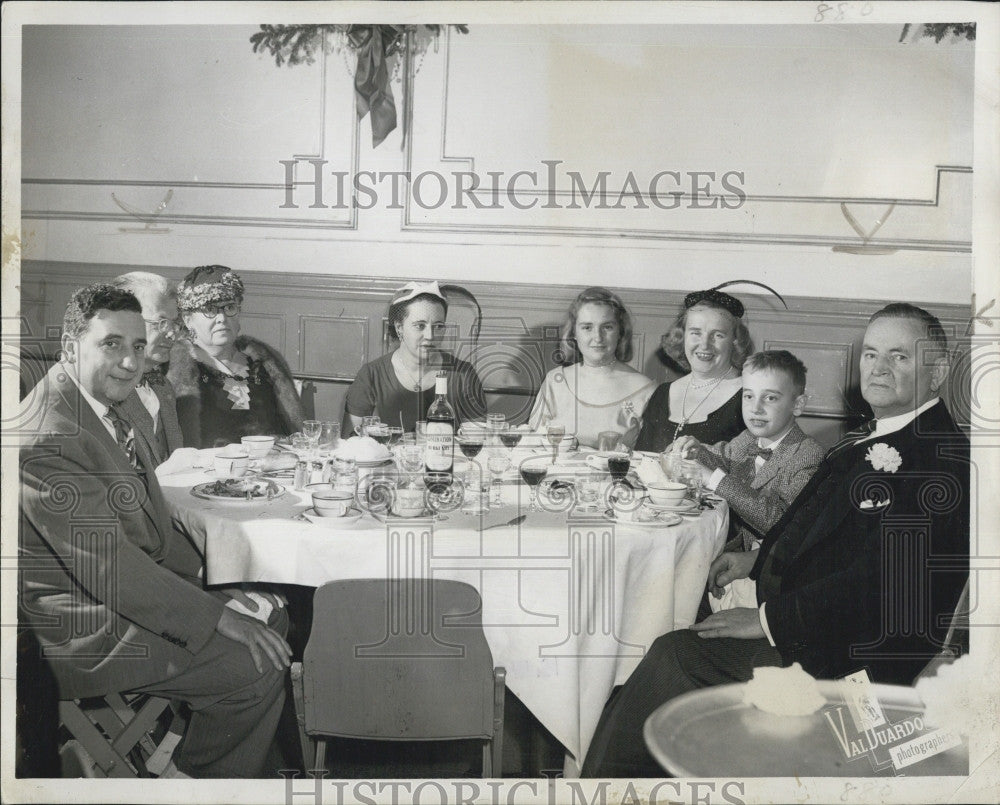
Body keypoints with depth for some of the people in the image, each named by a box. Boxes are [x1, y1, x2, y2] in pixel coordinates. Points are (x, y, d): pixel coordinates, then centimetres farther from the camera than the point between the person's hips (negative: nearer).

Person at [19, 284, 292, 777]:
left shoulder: (100, 406, 5)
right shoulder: (48, 438, -27)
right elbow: (109, 567, -27)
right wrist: (220, 619, -22)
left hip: (137, 582, 10)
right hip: (90, 632, -10)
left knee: (272, 616, 11)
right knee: (259, 669, -13)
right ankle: (200, 777, 11)